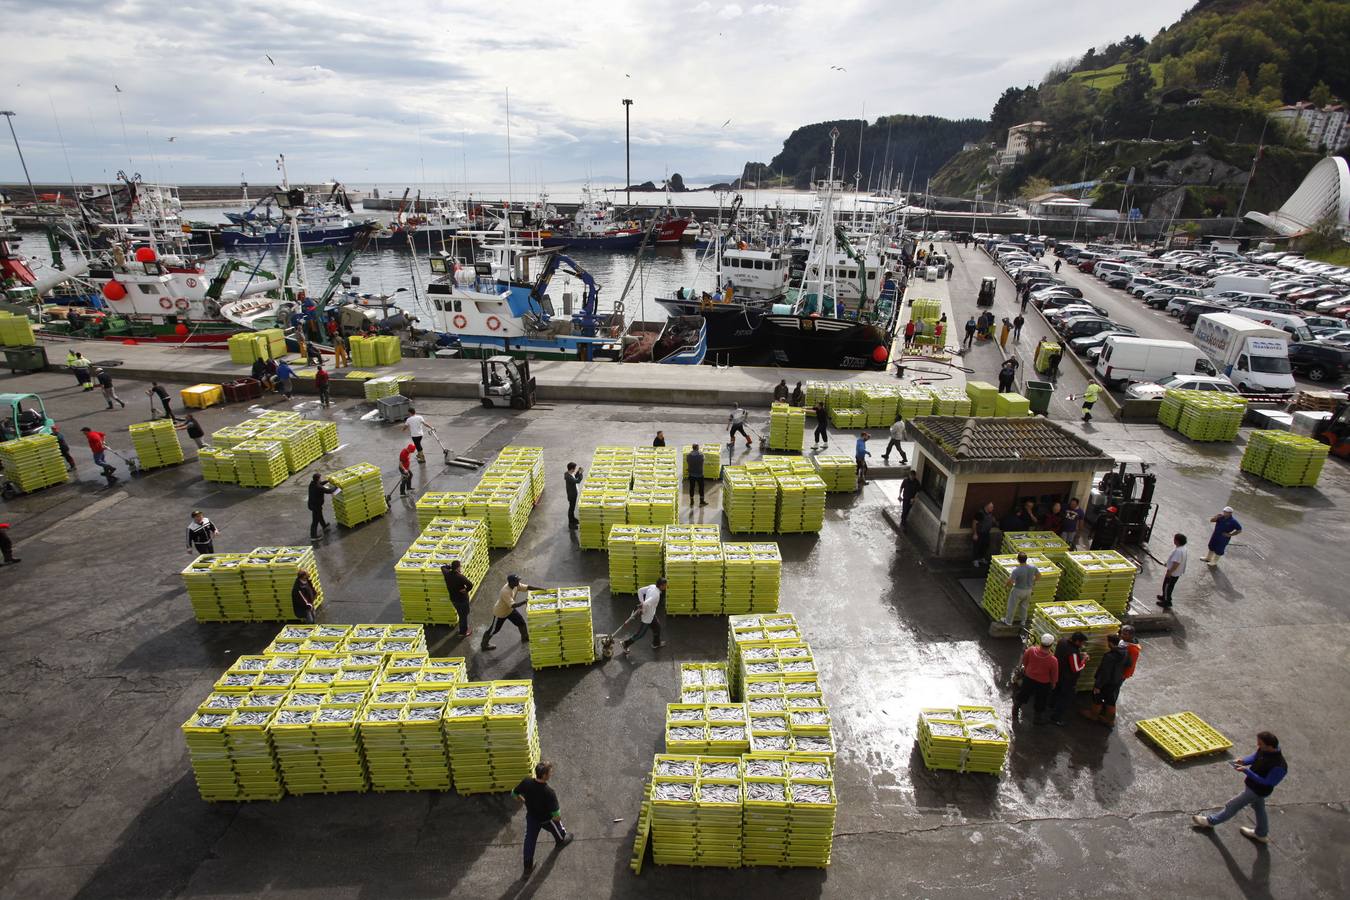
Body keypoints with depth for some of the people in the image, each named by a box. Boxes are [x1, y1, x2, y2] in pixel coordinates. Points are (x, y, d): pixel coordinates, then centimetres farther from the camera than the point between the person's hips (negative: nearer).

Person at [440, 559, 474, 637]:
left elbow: (443, 567, 13)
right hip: (462, 599, -7)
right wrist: (467, 590, -20)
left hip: (453, 599, 7)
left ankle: (464, 628, 46)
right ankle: (463, 632, 29)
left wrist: (450, 566, 8)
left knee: (461, 614, 28)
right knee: (464, 616, 13)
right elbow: (470, 584, -38)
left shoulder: (447, 574, -9)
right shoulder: (460, 577, -30)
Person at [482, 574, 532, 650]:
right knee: (494, 629, 12)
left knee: (521, 622, 13)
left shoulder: (516, 585, -17)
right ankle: (484, 645, 35)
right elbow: (513, 605, -44)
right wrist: (525, 601, -45)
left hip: (510, 610, 8)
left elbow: (527, 587, -11)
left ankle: (525, 638, 37)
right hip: (500, 612, -8)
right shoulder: (506, 592, -40)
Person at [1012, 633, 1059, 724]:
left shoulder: (1031, 650, -28)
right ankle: (1038, 718, 48)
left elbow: (1024, 661, -6)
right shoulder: (1053, 660, -34)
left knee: (1022, 695, 28)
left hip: (1028, 678, 3)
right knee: (1040, 701, 24)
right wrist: (1053, 684, 6)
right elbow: (1054, 675, -15)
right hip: (1044, 683, -3)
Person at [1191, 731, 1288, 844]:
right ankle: (1262, 834, 54)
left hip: (1256, 790, -8)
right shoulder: (1264, 749, -17)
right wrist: (1243, 761, -15)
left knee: (1233, 805, 10)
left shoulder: (1278, 766, -38)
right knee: (1258, 808, 30)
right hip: (1252, 785, 8)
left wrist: (1246, 771, -29)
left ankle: (1210, 821, 30)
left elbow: (1266, 782, -28)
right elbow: (1254, 757, 3)